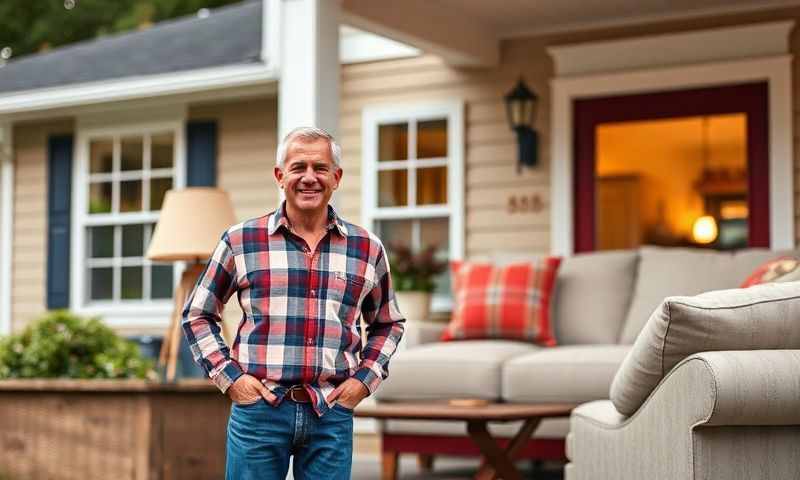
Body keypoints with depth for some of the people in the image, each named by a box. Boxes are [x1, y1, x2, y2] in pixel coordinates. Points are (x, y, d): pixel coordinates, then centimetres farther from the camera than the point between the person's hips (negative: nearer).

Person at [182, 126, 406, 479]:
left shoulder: (368, 249, 7)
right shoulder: (241, 240, 2)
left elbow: (388, 323, 21)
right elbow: (197, 314, 11)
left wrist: (366, 378, 6)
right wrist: (228, 376, 0)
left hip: (332, 413, 2)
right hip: (258, 407, -1)